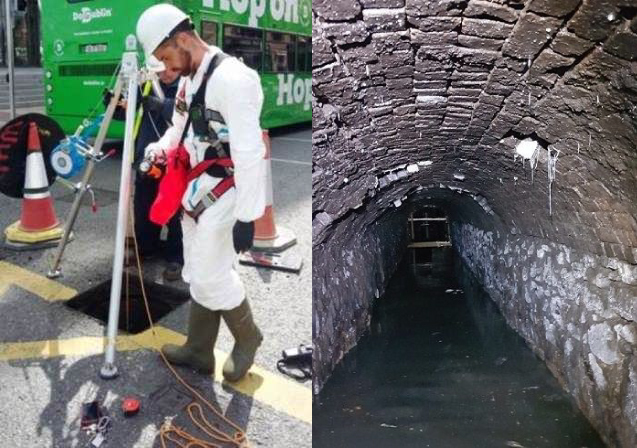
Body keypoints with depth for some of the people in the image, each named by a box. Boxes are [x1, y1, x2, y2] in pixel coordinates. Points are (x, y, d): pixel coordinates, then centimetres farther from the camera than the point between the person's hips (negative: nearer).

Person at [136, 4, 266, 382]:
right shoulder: (189, 79, 10)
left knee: (211, 274, -4)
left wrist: (246, 215, -25)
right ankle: (199, 350, 29)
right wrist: (160, 148, 2)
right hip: (195, 190, 9)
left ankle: (247, 338, 20)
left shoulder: (232, 78, -20)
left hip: (223, 194, -9)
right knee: (199, 273, 15)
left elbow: (249, 152, -24)